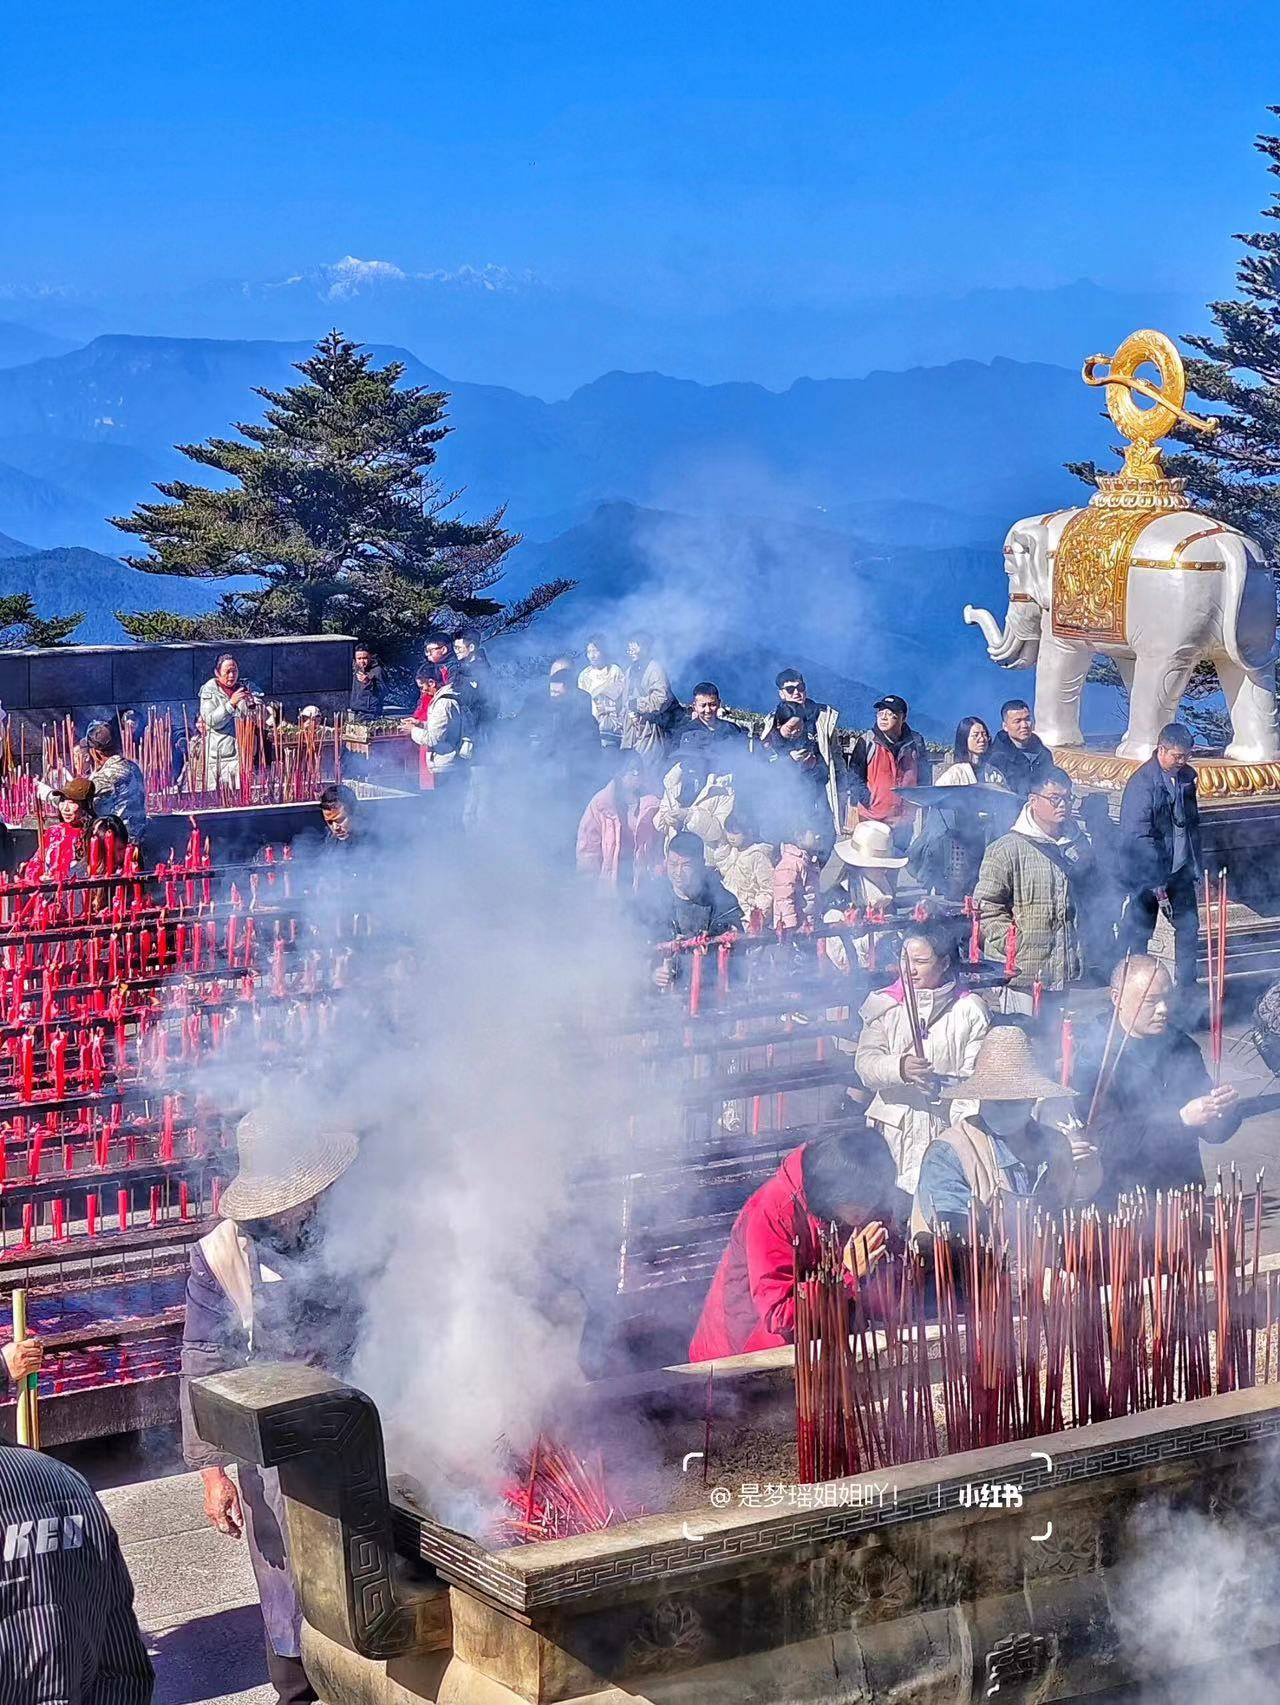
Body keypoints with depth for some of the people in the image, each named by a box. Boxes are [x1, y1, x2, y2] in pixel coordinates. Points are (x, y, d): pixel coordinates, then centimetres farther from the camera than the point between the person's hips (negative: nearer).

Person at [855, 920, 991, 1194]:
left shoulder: (970, 1009, 4)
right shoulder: (884, 1006, 11)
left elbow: (976, 1077, -1)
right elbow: (865, 1063, 0)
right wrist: (899, 1067, -21)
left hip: (947, 1130, -2)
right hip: (893, 1130, 2)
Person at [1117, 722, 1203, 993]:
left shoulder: (1186, 776, 4)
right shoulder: (1141, 783, -18)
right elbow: (1138, 838, -21)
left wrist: (1197, 865, 12)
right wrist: (1156, 884, -21)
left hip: (1180, 869, 7)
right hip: (1150, 872, -7)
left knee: (1189, 927, 9)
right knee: (1138, 932, 3)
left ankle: (1186, 985, 22)